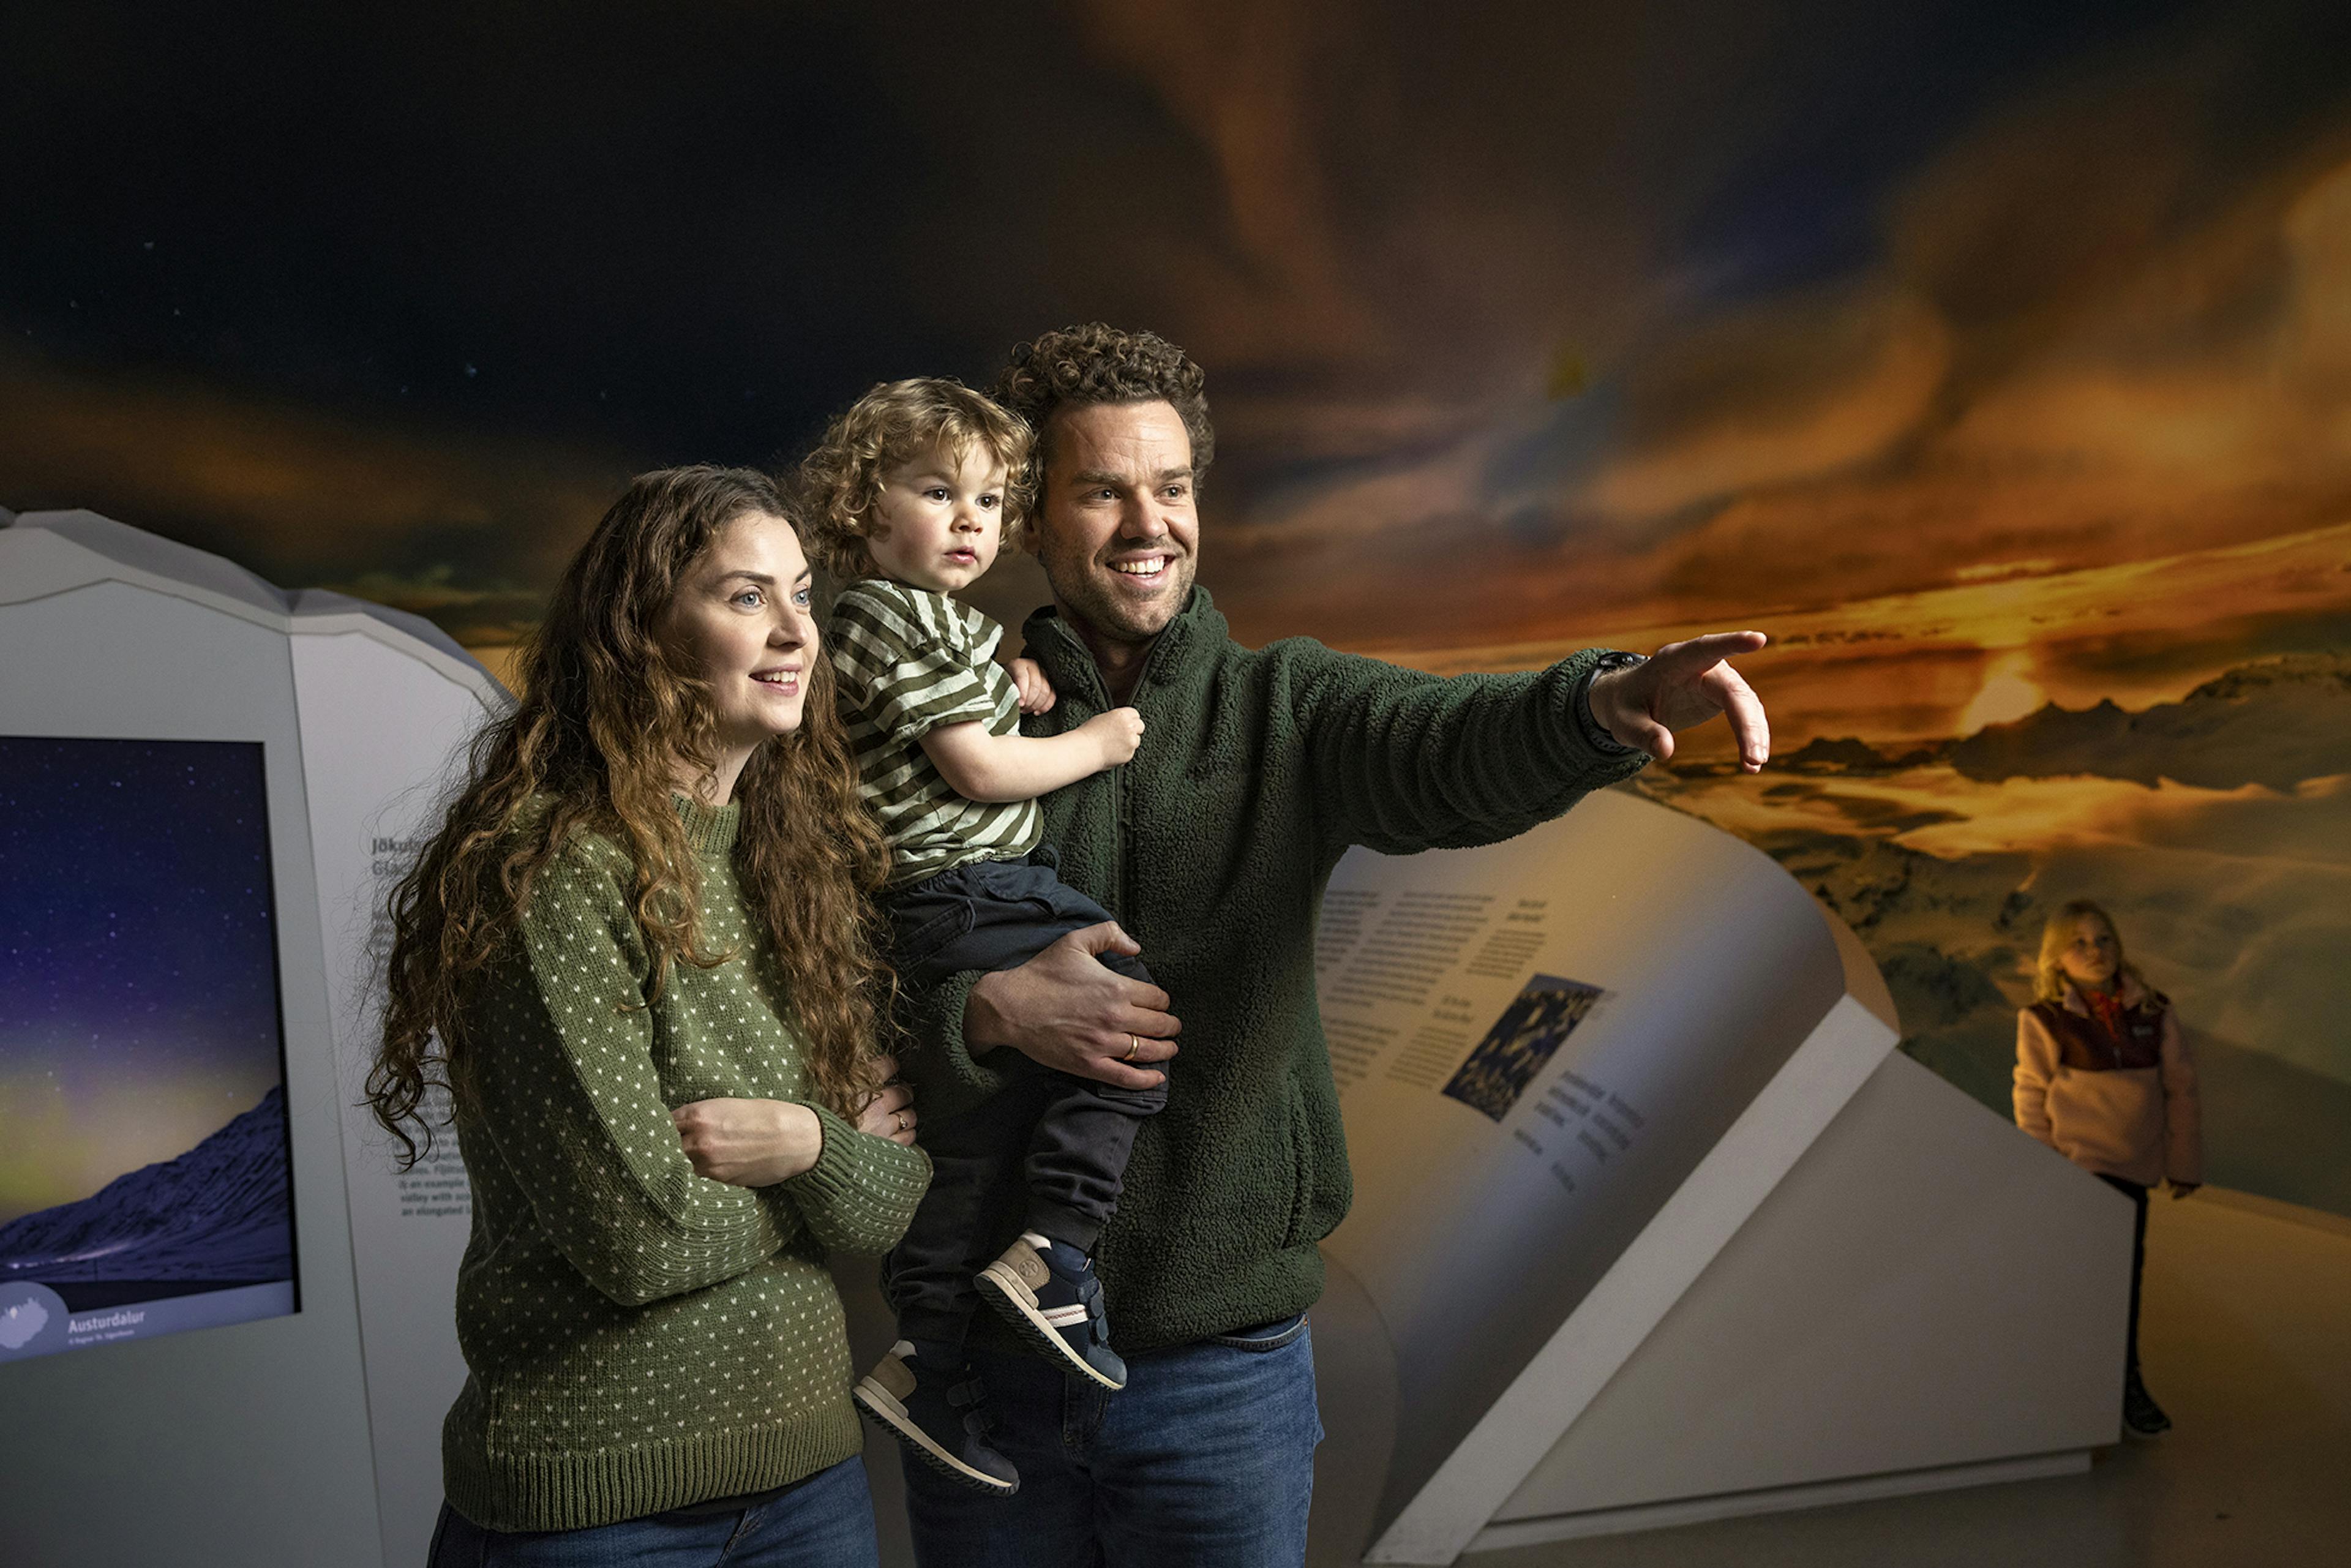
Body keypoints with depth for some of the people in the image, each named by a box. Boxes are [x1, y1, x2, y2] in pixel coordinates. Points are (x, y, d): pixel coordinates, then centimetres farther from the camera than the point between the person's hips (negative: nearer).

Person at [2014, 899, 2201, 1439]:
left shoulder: (2152, 1011, 1)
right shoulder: (2045, 1020, -8)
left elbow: (2180, 1087, 6)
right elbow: (2031, 1096, -3)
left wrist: (2184, 1162, 7)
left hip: (2135, 1170, 4)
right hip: (2080, 1165, -4)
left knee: (2127, 1269, 15)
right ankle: (2123, 1385, 6)